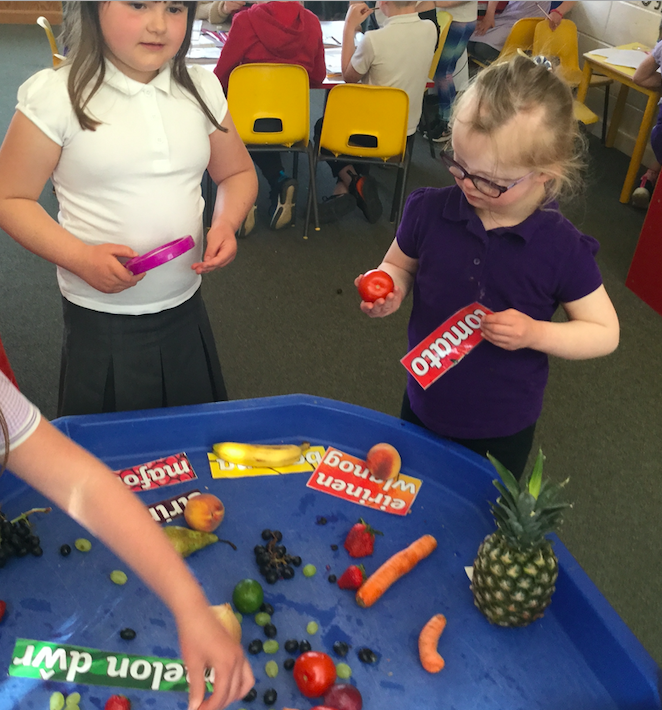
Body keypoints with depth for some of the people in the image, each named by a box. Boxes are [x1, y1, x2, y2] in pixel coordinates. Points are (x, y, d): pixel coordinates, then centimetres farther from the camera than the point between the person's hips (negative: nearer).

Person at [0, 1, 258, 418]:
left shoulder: (202, 89, 1)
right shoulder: (56, 96, -10)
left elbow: (238, 172, 14)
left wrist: (226, 223, -7)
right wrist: (81, 257, -20)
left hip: (187, 311, 4)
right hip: (99, 321, -3)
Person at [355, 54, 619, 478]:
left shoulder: (563, 248, -21)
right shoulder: (429, 211, -16)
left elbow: (605, 333, -11)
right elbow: (400, 265, 3)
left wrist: (537, 333, -27)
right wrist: (389, 289, -20)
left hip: (503, 430, -2)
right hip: (423, 408, 3)